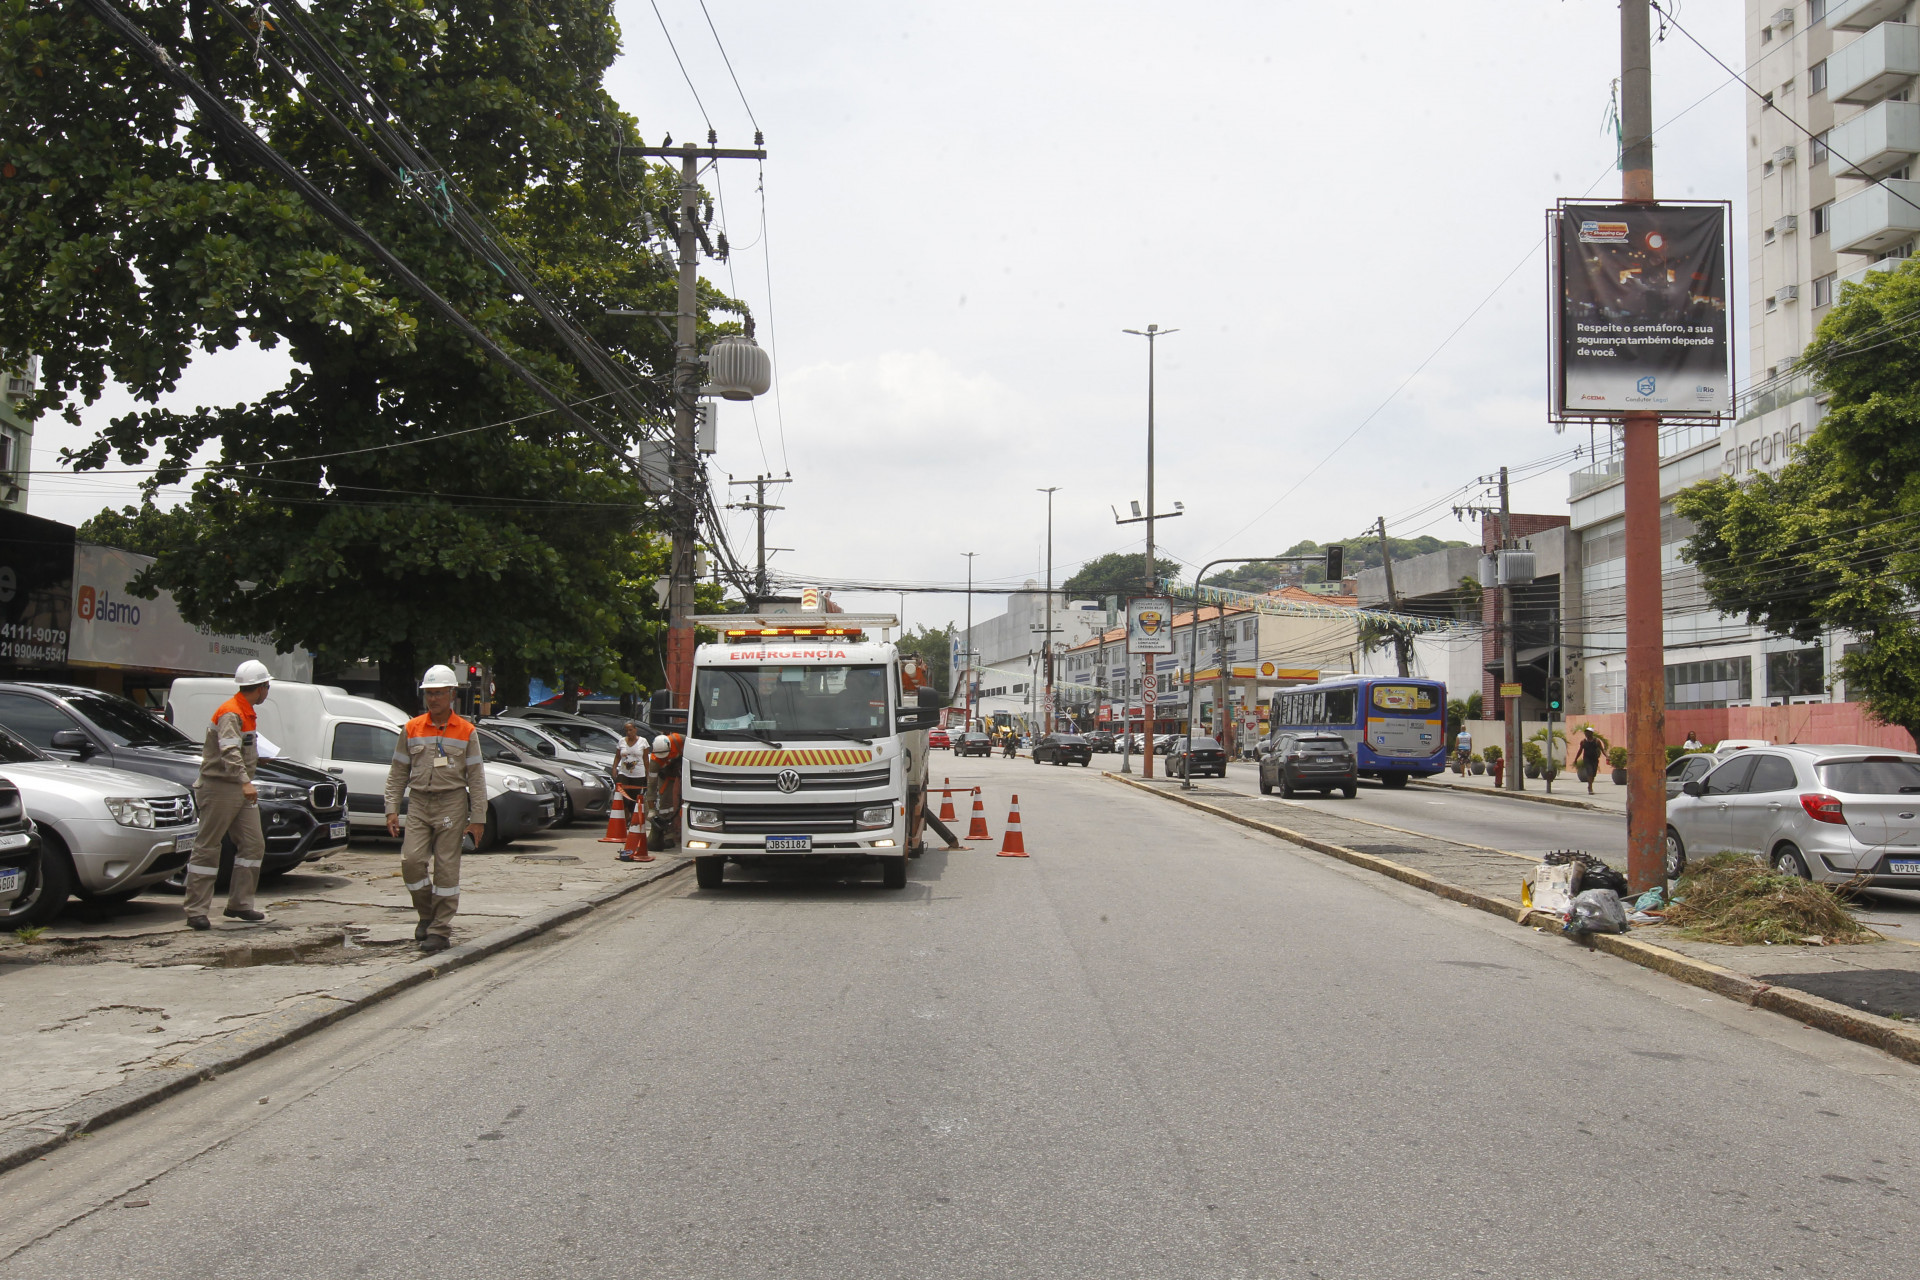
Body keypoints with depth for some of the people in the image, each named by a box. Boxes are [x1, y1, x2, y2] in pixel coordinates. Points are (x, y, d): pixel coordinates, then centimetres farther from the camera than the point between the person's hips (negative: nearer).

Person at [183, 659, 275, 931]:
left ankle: (240, 904, 12)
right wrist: (245, 782, -43)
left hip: (241, 789, 10)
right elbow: (229, 752, -31)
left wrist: (258, 758, 41)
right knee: (207, 849, -4)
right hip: (219, 787, -9)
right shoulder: (230, 713, -16)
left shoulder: (246, 713, 15)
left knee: (254, 844, 5)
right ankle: (196, 911, 0)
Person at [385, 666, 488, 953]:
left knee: (446, 869, -2)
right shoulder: (412, 729, 9)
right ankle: (427, 915, 14)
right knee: (411, 860, -9)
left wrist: (478, 819, -3)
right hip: (418, 803, 2)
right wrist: (392, 809, 1)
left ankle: (441, 929, 5)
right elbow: (397, 773, 11)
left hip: (451, 804, -2)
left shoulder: (466, 732, 3)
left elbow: (476, 778, 2)